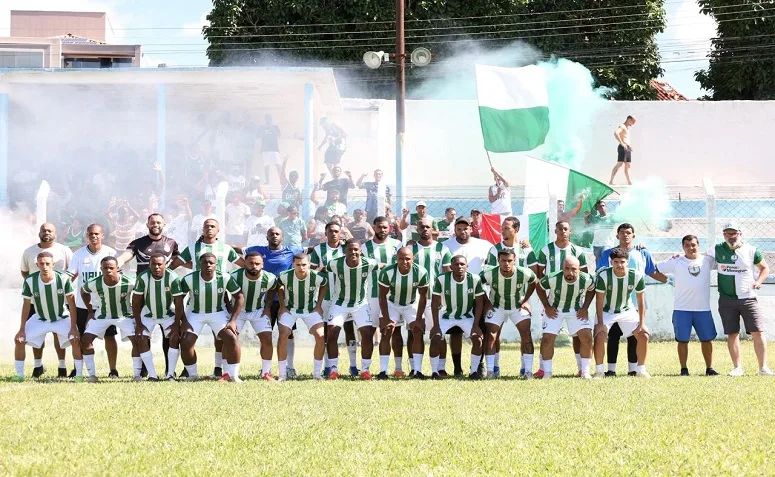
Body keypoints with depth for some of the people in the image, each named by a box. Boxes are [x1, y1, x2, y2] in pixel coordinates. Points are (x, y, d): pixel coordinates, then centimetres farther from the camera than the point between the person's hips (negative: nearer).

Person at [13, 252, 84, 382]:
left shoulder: (63, 279, -25)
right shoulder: (30, 281, -21)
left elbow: (71, 303, -17)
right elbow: (26, 305, -10)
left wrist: (73, 327, -20)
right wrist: (22, 329, -10)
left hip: (62, 318, -2)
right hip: (40, 319, 2)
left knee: (75, 340, -22)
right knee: (19, 340, -9)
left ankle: (79, 374, -10)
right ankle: (19, 375, 3)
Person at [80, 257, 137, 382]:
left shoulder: (129, 283, -29)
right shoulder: (94, 284, -23)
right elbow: (83, 291, 2)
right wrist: (90, 310, 1)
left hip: (125, 315, -2)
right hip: (102, 315, 2)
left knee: (137, 341, -18)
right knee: (85, 340, -11)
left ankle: (137, 375, -6)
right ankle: (92, 374, -3)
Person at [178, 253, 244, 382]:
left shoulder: (225, 278, -19)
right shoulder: (189, 279, -22)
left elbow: (239, 297, -6)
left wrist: (233, 320, -11)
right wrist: (183, 322, -13)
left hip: (218, 313, 0)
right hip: (195, 313, 0)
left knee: (232, 339, -20)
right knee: (186, 343, -16)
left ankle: (232, 375, -6)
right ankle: (192, 375, 6)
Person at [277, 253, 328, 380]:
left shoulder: (317, 277, -23)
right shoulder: (285, 276, -23)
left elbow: (324, 286, 1)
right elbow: (279, 287, 1)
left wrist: (319, 305, -1)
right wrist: (282, 306, -2)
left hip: (311, 310, 0)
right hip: (290, 309, 0)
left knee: (321, 337, -15)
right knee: (283, 336, -17)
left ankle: (316, 372, 1)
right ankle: (282, 374, -7)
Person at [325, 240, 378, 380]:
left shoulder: (368, 264, -19)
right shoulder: (335, 264, -22)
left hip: (360, 304, 1)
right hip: (339, 304, -1)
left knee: (367, 335, -9)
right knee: (332, 334, -13)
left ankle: (365, 369, 4)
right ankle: (333, 369, -2)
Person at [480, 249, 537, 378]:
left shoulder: (524, 274, -27)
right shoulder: (489, 274, -30)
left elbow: (534, 283, -2)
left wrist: (525, 301, -4)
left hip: (518, 306, 0)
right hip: (496, 307, 0)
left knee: (527, 336, -11)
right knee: (490, 337, -9)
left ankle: (528, 371, -5)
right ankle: (490, 370, -1)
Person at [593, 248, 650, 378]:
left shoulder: (637, 276, -21)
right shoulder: (603, 275, -27)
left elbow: (641, 301, -10)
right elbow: (599, 300, -19)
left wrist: (642, 323, -13)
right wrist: (600, 323, -22)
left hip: (627, 310, 2)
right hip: (606, 312, -2)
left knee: (643, 335, -8)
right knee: (599, 336, -22)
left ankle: (641, 370, 7)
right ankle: (599, 371, -6)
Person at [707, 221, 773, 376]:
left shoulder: (751, 251, 0)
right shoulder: (717, 250, 3)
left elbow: (765, 268, 12)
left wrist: (759, 281, -5)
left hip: (748, 298, -1)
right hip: (727, 300, 1)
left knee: (757, 333, -5)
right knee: (732, 334, 2)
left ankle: (763, 367, -1)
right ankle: (737, 367, 9)